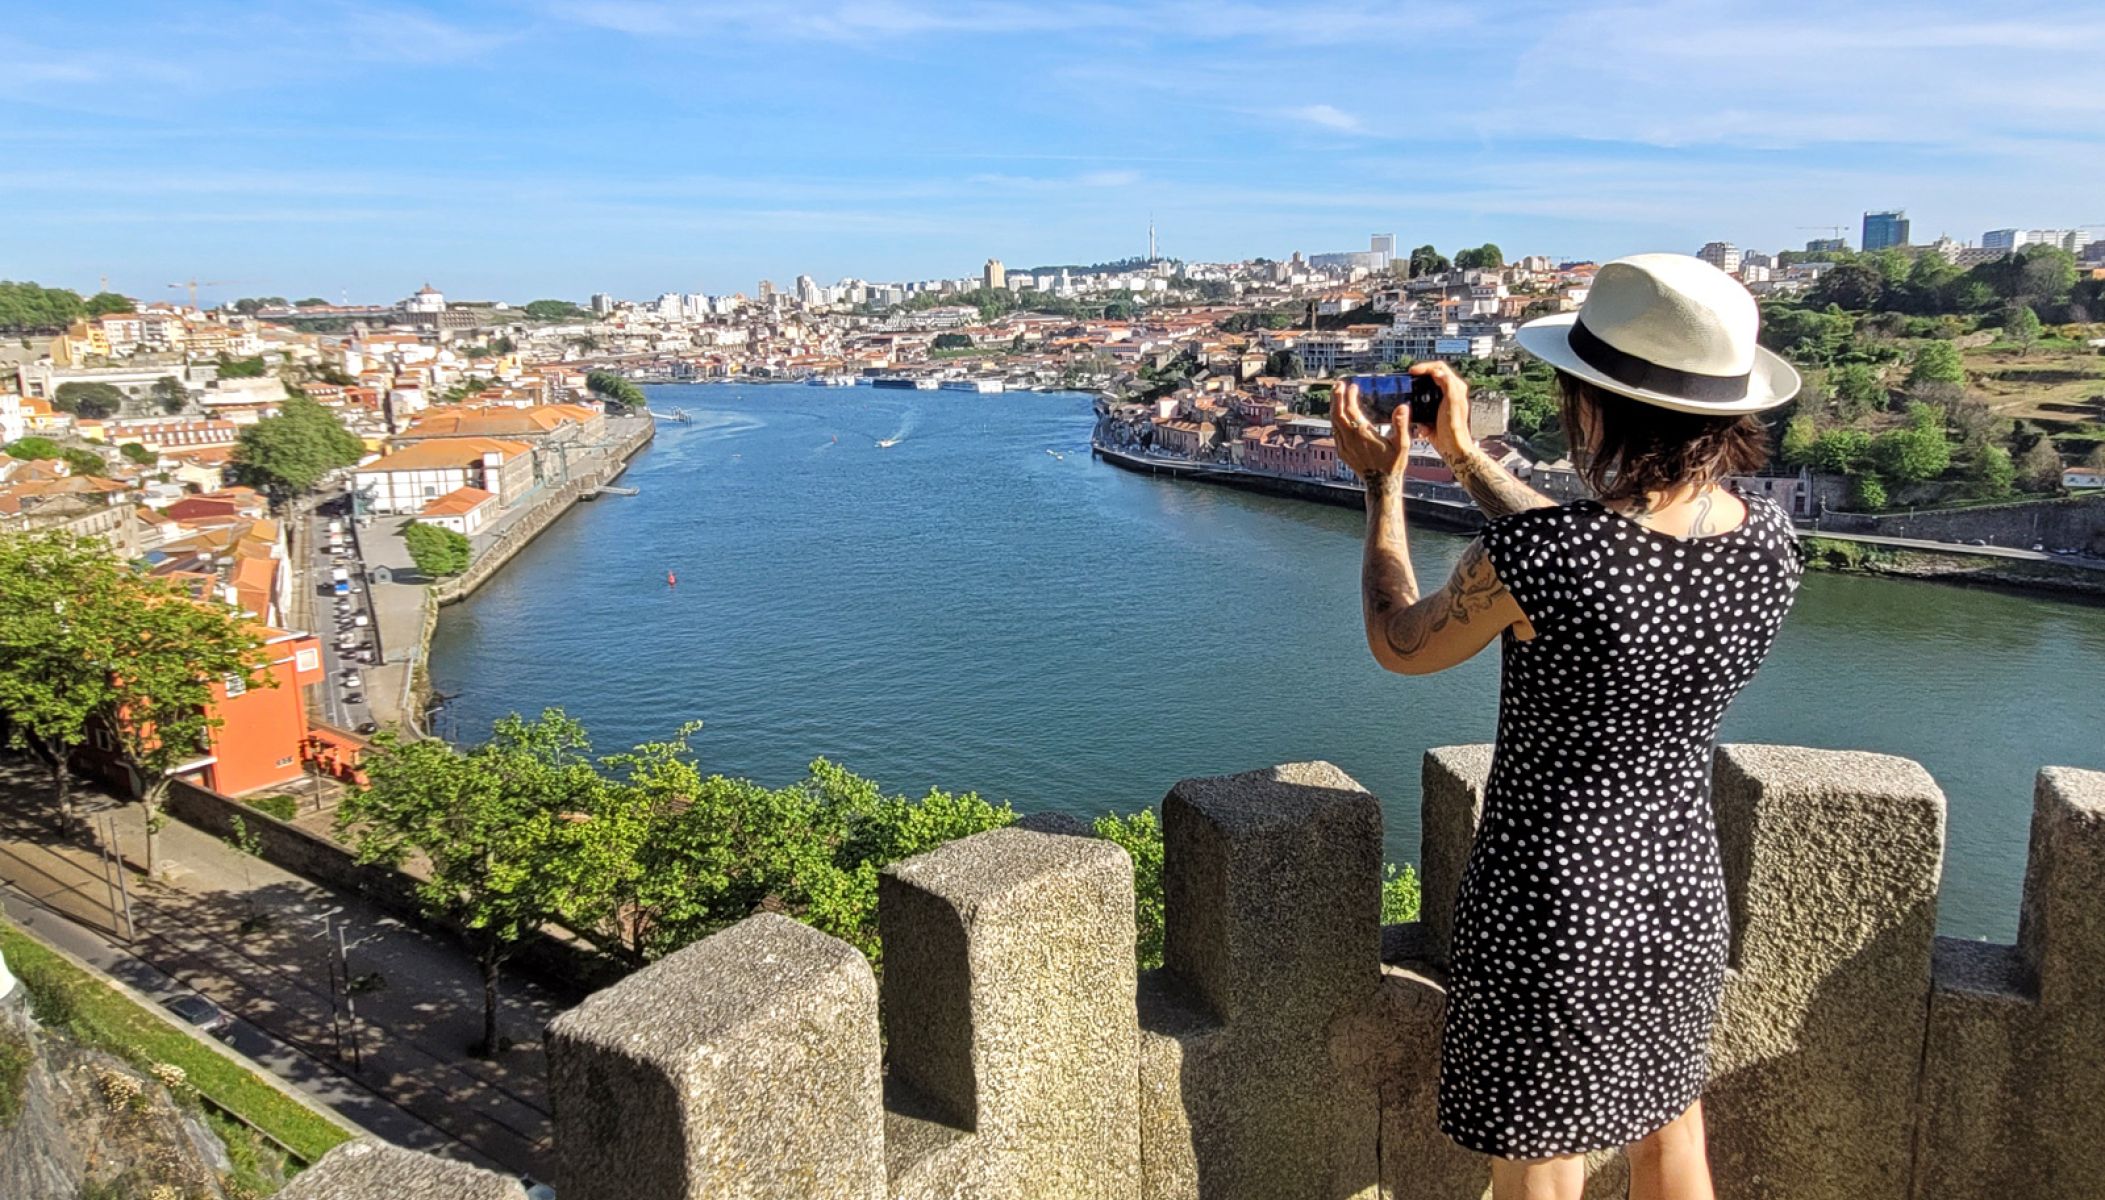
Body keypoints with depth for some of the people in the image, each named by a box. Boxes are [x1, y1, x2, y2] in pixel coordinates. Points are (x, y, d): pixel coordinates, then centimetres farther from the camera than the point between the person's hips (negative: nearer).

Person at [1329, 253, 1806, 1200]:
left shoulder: (1527, 554, -29)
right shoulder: (1770, 545, -10)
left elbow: (1399, 645, -8)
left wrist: (1383, 485, 5)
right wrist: (1463, 453, 12)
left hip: (1552, 911, -5)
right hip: (1685, 898, 6)